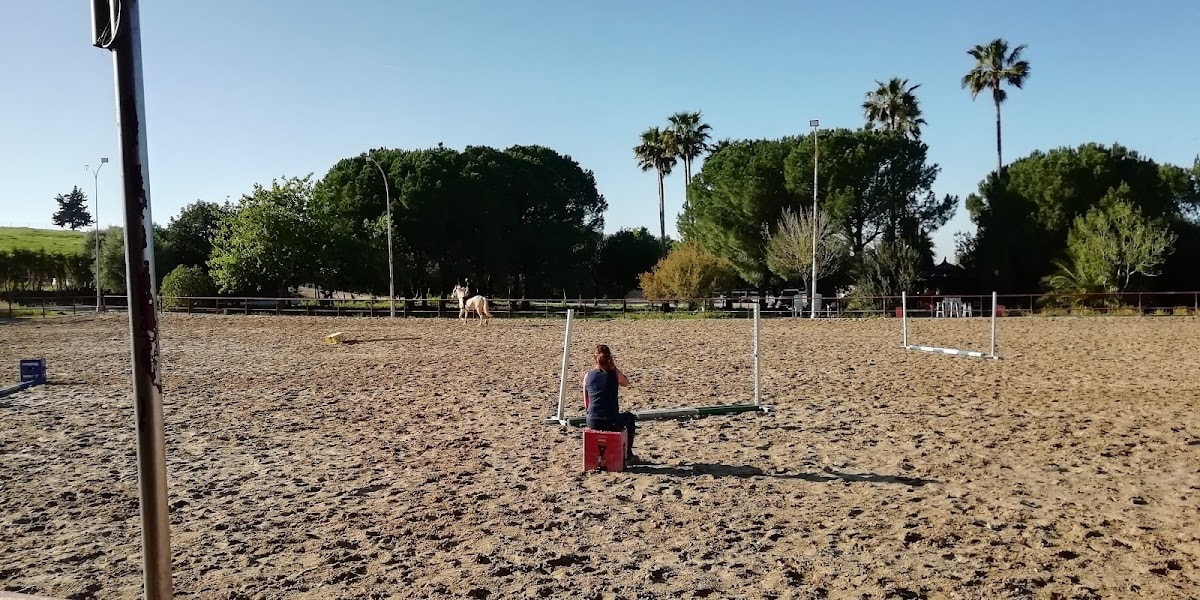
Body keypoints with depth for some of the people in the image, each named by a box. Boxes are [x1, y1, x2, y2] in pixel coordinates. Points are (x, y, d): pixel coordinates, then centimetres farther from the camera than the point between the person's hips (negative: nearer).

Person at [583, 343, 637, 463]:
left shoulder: (588, 376, 0)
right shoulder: (615, 374, -7)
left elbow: (587, 403, 8)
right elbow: (626, 383, 17)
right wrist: (614, 367, 9)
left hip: (592, 422, 3)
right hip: (612, 422, -3)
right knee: (630, 417, 32)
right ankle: (628, 455, 38)